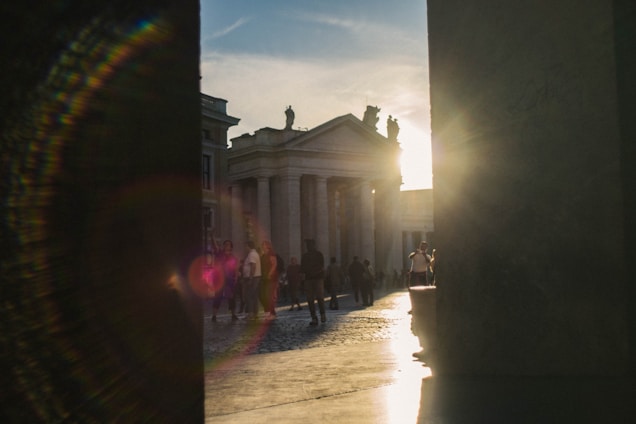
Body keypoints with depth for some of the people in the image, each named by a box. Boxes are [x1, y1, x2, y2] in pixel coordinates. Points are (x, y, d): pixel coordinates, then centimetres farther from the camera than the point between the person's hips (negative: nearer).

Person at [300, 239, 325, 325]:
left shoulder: (319, 255, 5)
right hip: (308, 279, 3)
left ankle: (323, 314, 9)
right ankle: (314, 318, -2)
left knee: (319, 297, -11)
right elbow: (302, 268, 15)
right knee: (310, 299, -4)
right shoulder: (304, 256, 16)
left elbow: (322, 267, -3)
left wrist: (314, 271, -19)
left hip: (318, 278, -3)